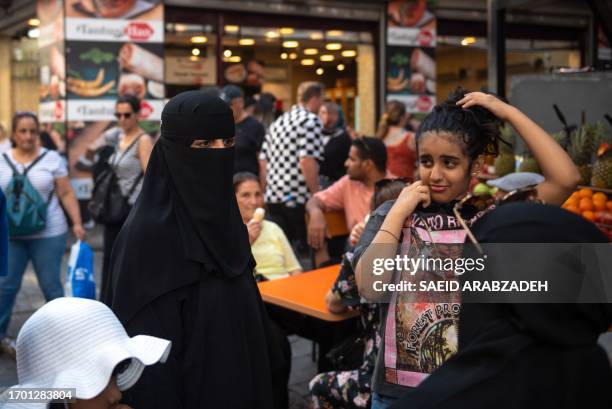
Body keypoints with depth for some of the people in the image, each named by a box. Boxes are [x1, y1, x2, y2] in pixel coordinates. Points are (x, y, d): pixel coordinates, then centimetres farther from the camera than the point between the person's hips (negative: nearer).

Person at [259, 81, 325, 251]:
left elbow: (263, 161, 15)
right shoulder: (311, 120, -7)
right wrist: (317, 196, -13)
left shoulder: (277, 122, 16)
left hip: (274, 198, 7)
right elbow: (306, 161, -18)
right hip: (299, 199, -7)